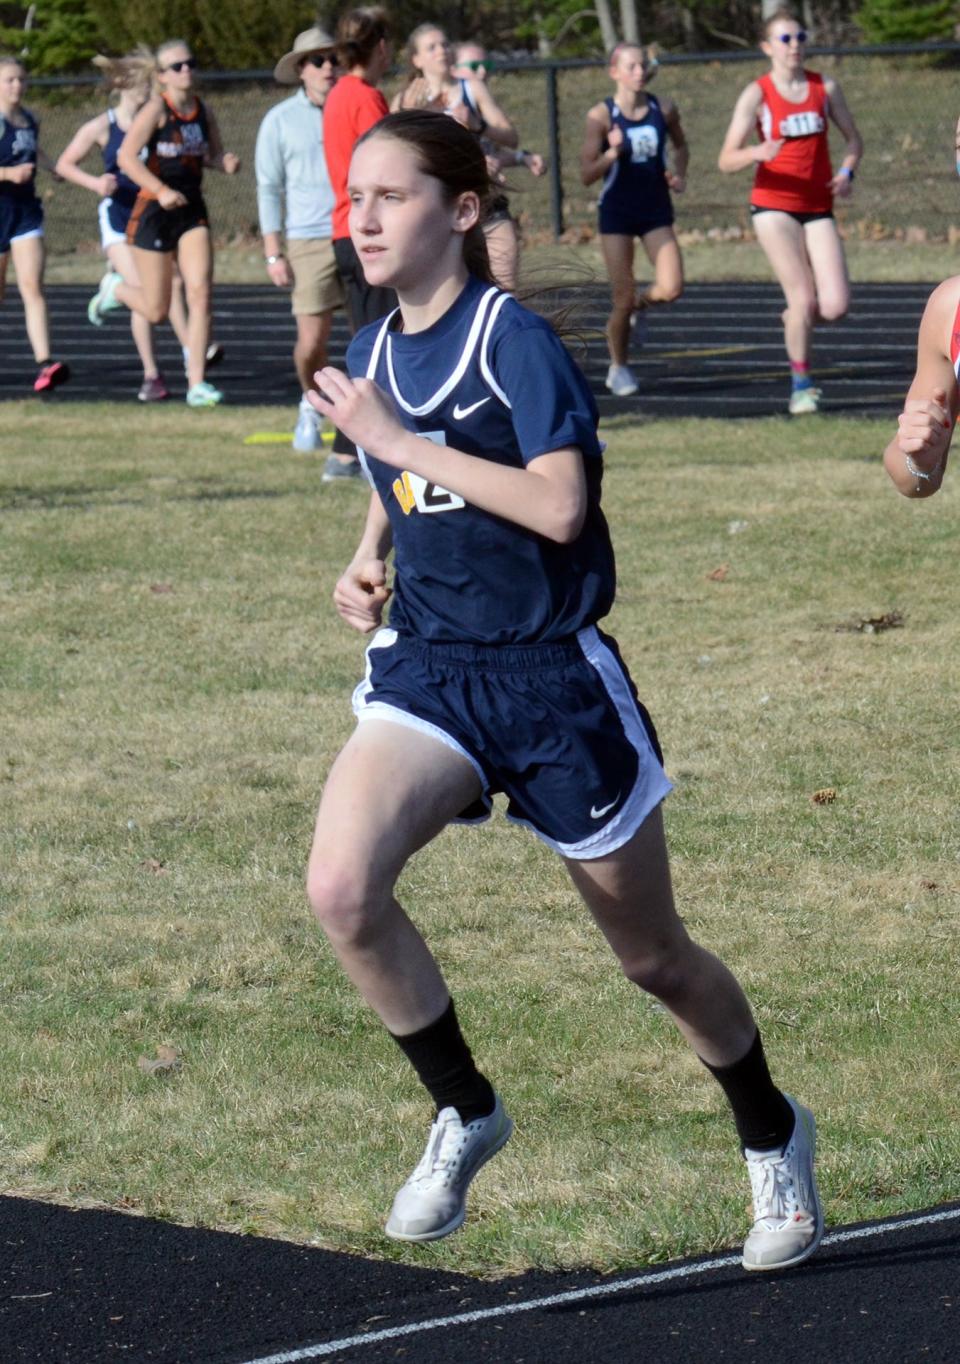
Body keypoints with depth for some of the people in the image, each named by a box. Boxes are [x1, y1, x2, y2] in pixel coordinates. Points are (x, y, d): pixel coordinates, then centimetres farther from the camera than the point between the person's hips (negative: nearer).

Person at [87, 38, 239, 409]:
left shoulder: (203, 111, 5)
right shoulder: (156, 109, -12)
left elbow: (213, 156, 19)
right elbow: (126, 157, -19)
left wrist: (227, 163, -4)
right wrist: (161, 190, -27)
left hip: (192, 211, 5)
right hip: (154, 212, -5)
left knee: (200, 292, -11)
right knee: (156, 311, 2)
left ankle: (197, 383, -7)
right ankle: (115, 288, 36)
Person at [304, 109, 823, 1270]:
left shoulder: (515, 339, -15)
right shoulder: (372, 354, 5)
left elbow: (559, 505, -28)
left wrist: (396, 440, -25)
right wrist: (366, 564, 4)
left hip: (550, 674, -5)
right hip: (426, 665, 5)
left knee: (652, 954, 10)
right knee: (341, 888, -23)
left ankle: (773, 1138, 37)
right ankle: (465, 1113, 0)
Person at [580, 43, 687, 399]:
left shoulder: (664, 110, -1)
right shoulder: (601, 116, -11)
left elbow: (681, 146, 19)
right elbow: (587, 175, -12)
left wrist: (679, 175, 1)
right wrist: (613, 153, -28)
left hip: (656, 209, 3)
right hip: (617, 211, -3)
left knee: (671, 288, -13)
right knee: (622, 299, -1)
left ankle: (639, 305, 23)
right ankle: (618, 367, 22)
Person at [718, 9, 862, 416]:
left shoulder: (825, 88, 5)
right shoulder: (757, 95, -5)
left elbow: (853, 138, 15)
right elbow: (727, 159, -9)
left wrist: (847, 172, -6)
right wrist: (758, 152, -30)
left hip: (818, 208, 3)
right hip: (773, 204, -3)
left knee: (835, 305, -10)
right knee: (803, 297, -14)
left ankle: (795, 319, 25)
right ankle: (801, 382, 5)